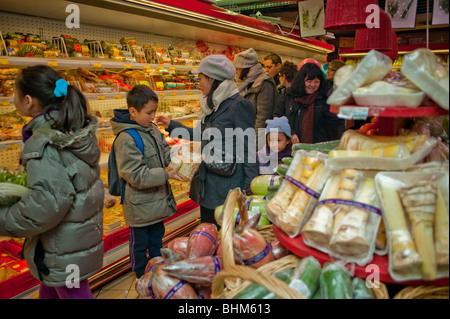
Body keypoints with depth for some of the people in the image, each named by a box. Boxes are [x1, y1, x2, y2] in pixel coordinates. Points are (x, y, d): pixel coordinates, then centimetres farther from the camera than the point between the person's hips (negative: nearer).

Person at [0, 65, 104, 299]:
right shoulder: (77, 130, 0)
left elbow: (48, 204, -30)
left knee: (73, 293, 11)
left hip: (64, 248, -9)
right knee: (49, 292, 26)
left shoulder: (43, 144, -26)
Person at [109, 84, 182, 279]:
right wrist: (167, 175, -29)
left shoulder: (152, 129, 0)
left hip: (158, 198, 8)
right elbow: (137, 176, -27)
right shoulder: (126, 139, -25)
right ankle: (142, 279, 34)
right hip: (140, 204, -8)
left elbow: (165, 152, 10)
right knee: (139, 243, 14)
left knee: (157, 237, 26)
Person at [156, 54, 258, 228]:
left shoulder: (239, 105, -15)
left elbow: (249, 148, -14)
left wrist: (248, 187, -14)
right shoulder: (211, 105, 11)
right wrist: (172, 125, 25)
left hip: (228, 186, -8)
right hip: (207, 184, 8)